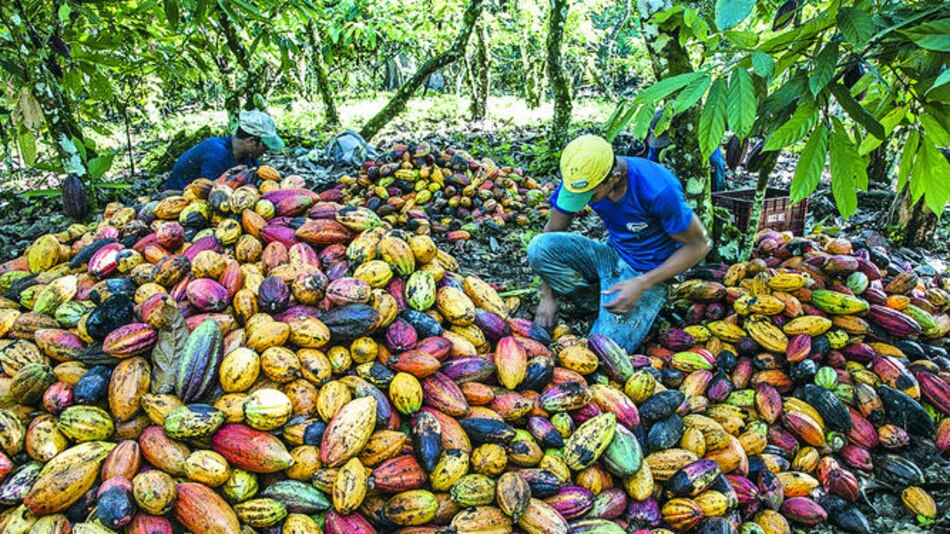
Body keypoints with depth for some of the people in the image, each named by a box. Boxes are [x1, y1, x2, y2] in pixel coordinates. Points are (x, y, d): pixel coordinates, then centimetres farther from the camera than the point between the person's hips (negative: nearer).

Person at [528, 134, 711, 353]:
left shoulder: (658, 189, -28)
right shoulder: (577, 179, -13)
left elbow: (699, 245, -17)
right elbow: (552, 232, -2)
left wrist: (641, 285, -25)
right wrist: (547, 296, -6)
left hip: (648, 272, -5)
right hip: (611, 256, 6)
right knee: (538, 248, -21)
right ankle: (603, 304, -7)